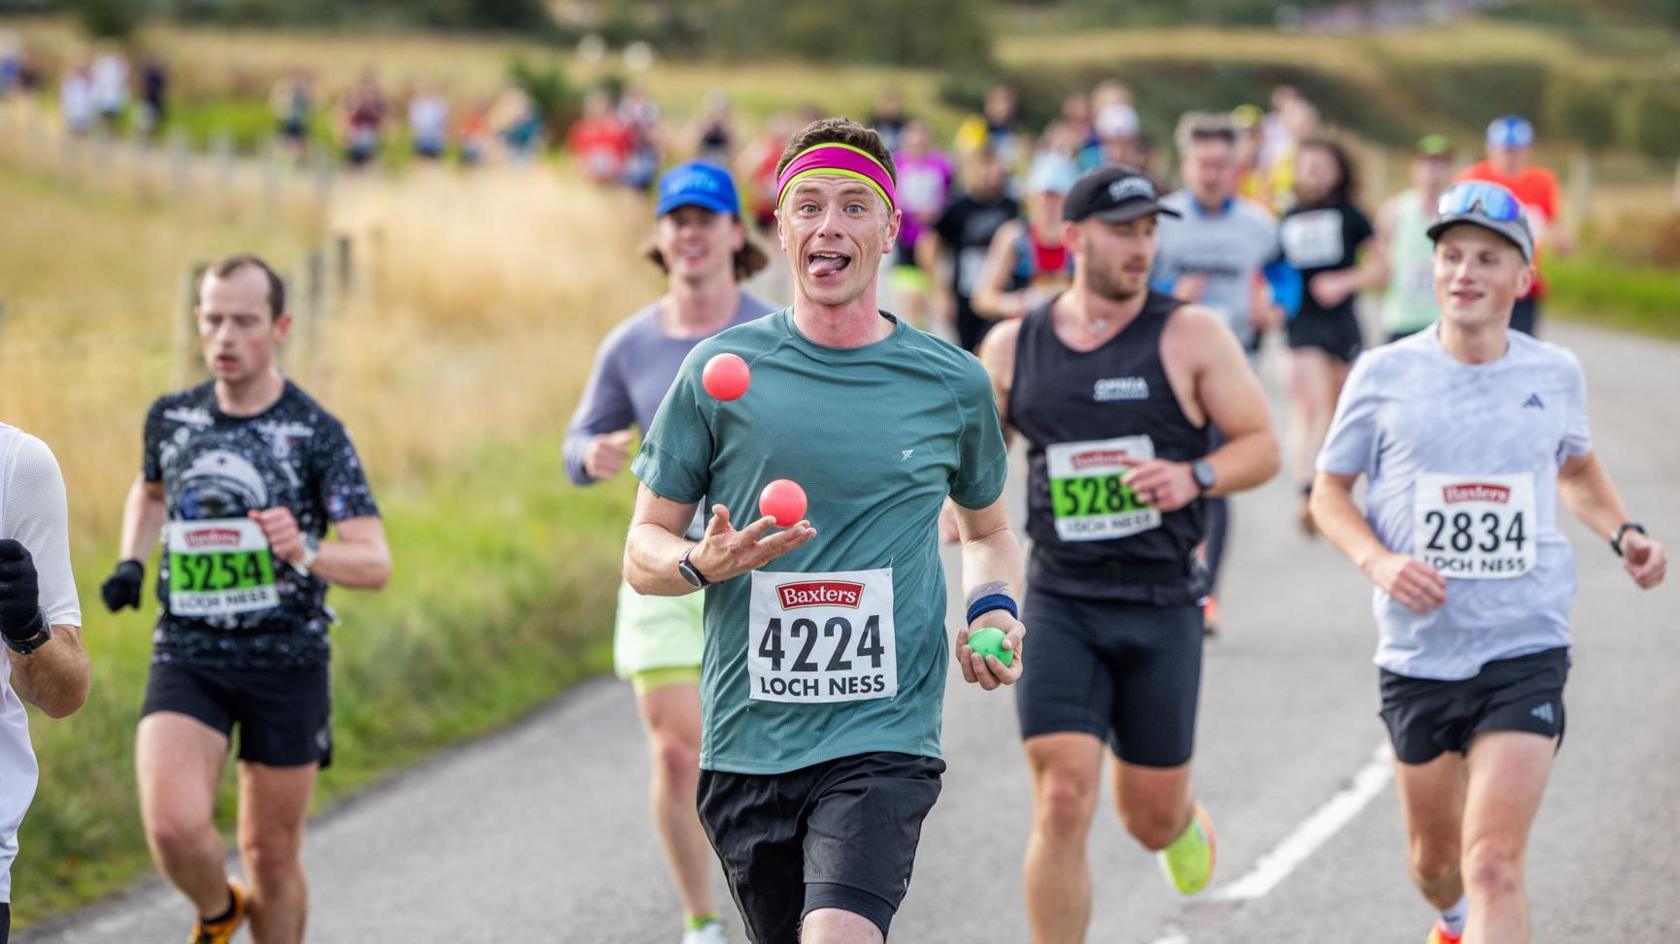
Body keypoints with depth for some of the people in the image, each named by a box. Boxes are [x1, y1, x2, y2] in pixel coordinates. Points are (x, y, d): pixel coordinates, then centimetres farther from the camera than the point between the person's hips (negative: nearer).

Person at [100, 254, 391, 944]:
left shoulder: (317, 433, -7)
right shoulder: (171, 418, 4)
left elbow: (375, 564, -13)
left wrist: (305, 553, -33)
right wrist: (131, 563, 10)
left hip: (287, 661, -1)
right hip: (187, 656, 1)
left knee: (271, 854, 6)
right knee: (174, 826, -19)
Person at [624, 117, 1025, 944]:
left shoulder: (951, 385, 6)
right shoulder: (721, 370, 3)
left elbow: (989, 532, 24)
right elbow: (643, 553, 7)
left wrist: (992, 611, 3)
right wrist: (705, 563, -15)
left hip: (883, 742, -2)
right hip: (745, 745, 2)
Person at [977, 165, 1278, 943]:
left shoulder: (1190, 336, -3)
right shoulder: (1012, 347, 4)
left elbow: (1262, 446, -1)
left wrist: (1195, 477, -20)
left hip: (1161, 606, -1)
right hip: (1060, 604, 1)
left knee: (1152, 818, 9)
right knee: (1062, 805, -12)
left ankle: (1186, 823, 49)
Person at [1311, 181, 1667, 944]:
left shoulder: (1555, 374, 1)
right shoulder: (1384, 375, -4)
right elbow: (1329, 490, 5)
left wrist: (1622, 533, 3)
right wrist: (1378, 562, -14)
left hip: (1526, 653, -1)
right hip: (1419, 651, 1)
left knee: (1494, 866, -15)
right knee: (1434, 858, 18)